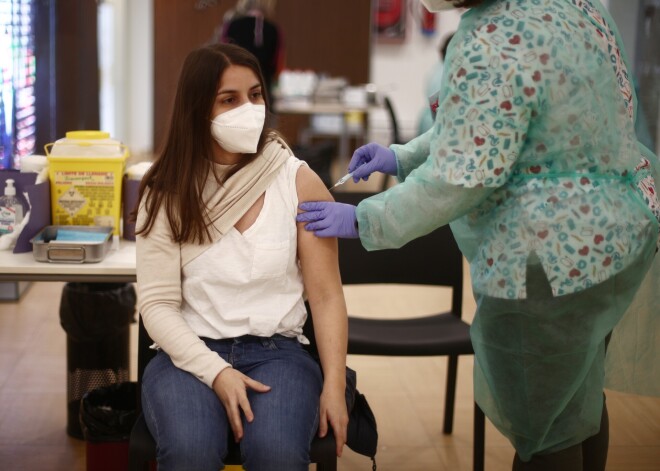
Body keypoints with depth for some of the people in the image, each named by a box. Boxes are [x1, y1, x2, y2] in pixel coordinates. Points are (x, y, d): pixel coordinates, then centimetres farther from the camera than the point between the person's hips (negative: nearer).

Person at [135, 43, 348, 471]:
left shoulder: (300, 183, 1)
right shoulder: (167, 193, 1)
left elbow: (326, 295, -1)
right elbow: (157, 303, -3)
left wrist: (334, 385, -13)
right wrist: (216, 372, -17)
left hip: (277, 351, 0)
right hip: (190, 354, 0)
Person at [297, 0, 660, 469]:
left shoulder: (492, 44, -26)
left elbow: (460, 179, -23)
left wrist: (363, 222, -12)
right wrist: (404, 157, 10)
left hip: (555, 260, -10)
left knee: (541, 428, 8)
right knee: (578, 394, 27)